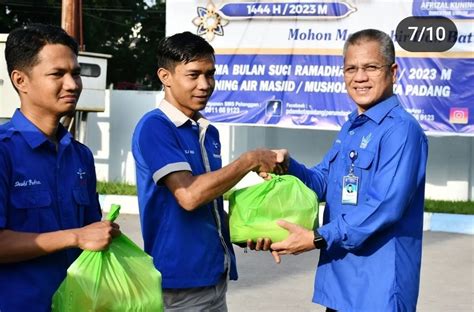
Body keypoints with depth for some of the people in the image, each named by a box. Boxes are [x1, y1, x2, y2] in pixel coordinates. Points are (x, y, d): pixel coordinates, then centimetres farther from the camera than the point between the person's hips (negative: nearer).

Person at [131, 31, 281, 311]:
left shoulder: (209, 132, 10)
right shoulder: (154, 127, -13)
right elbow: (189, 195, -24)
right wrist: (250, 161, -14)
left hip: (215, 275, 7)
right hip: (180, 281, -7)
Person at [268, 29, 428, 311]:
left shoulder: (401, 130, -17)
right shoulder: (350, 128, 15)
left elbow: (384, 206, -25)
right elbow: (323, 182, 17)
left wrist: (319, 238, -22)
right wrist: (286, 165, -3)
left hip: (378, 284, -9)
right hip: (340, 276, 9)